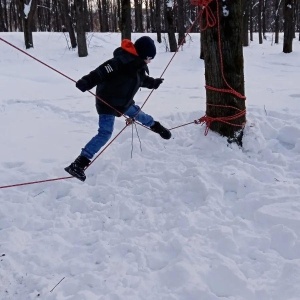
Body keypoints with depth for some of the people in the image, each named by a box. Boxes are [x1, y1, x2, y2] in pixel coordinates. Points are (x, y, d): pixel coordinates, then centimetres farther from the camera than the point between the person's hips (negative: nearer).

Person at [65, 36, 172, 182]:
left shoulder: (139, 65, 6)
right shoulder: (123, 60, -26)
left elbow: (142, 80, 28)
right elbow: (102, 71, -37)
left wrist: (153, 83, 41)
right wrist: (87, 82, -50)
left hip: (124, 102, 10)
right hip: (108, 103, -9)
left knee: (137, 113, 31)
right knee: (105, 133, -18)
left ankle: (155, 126, 66)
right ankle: (78, 164, -19)